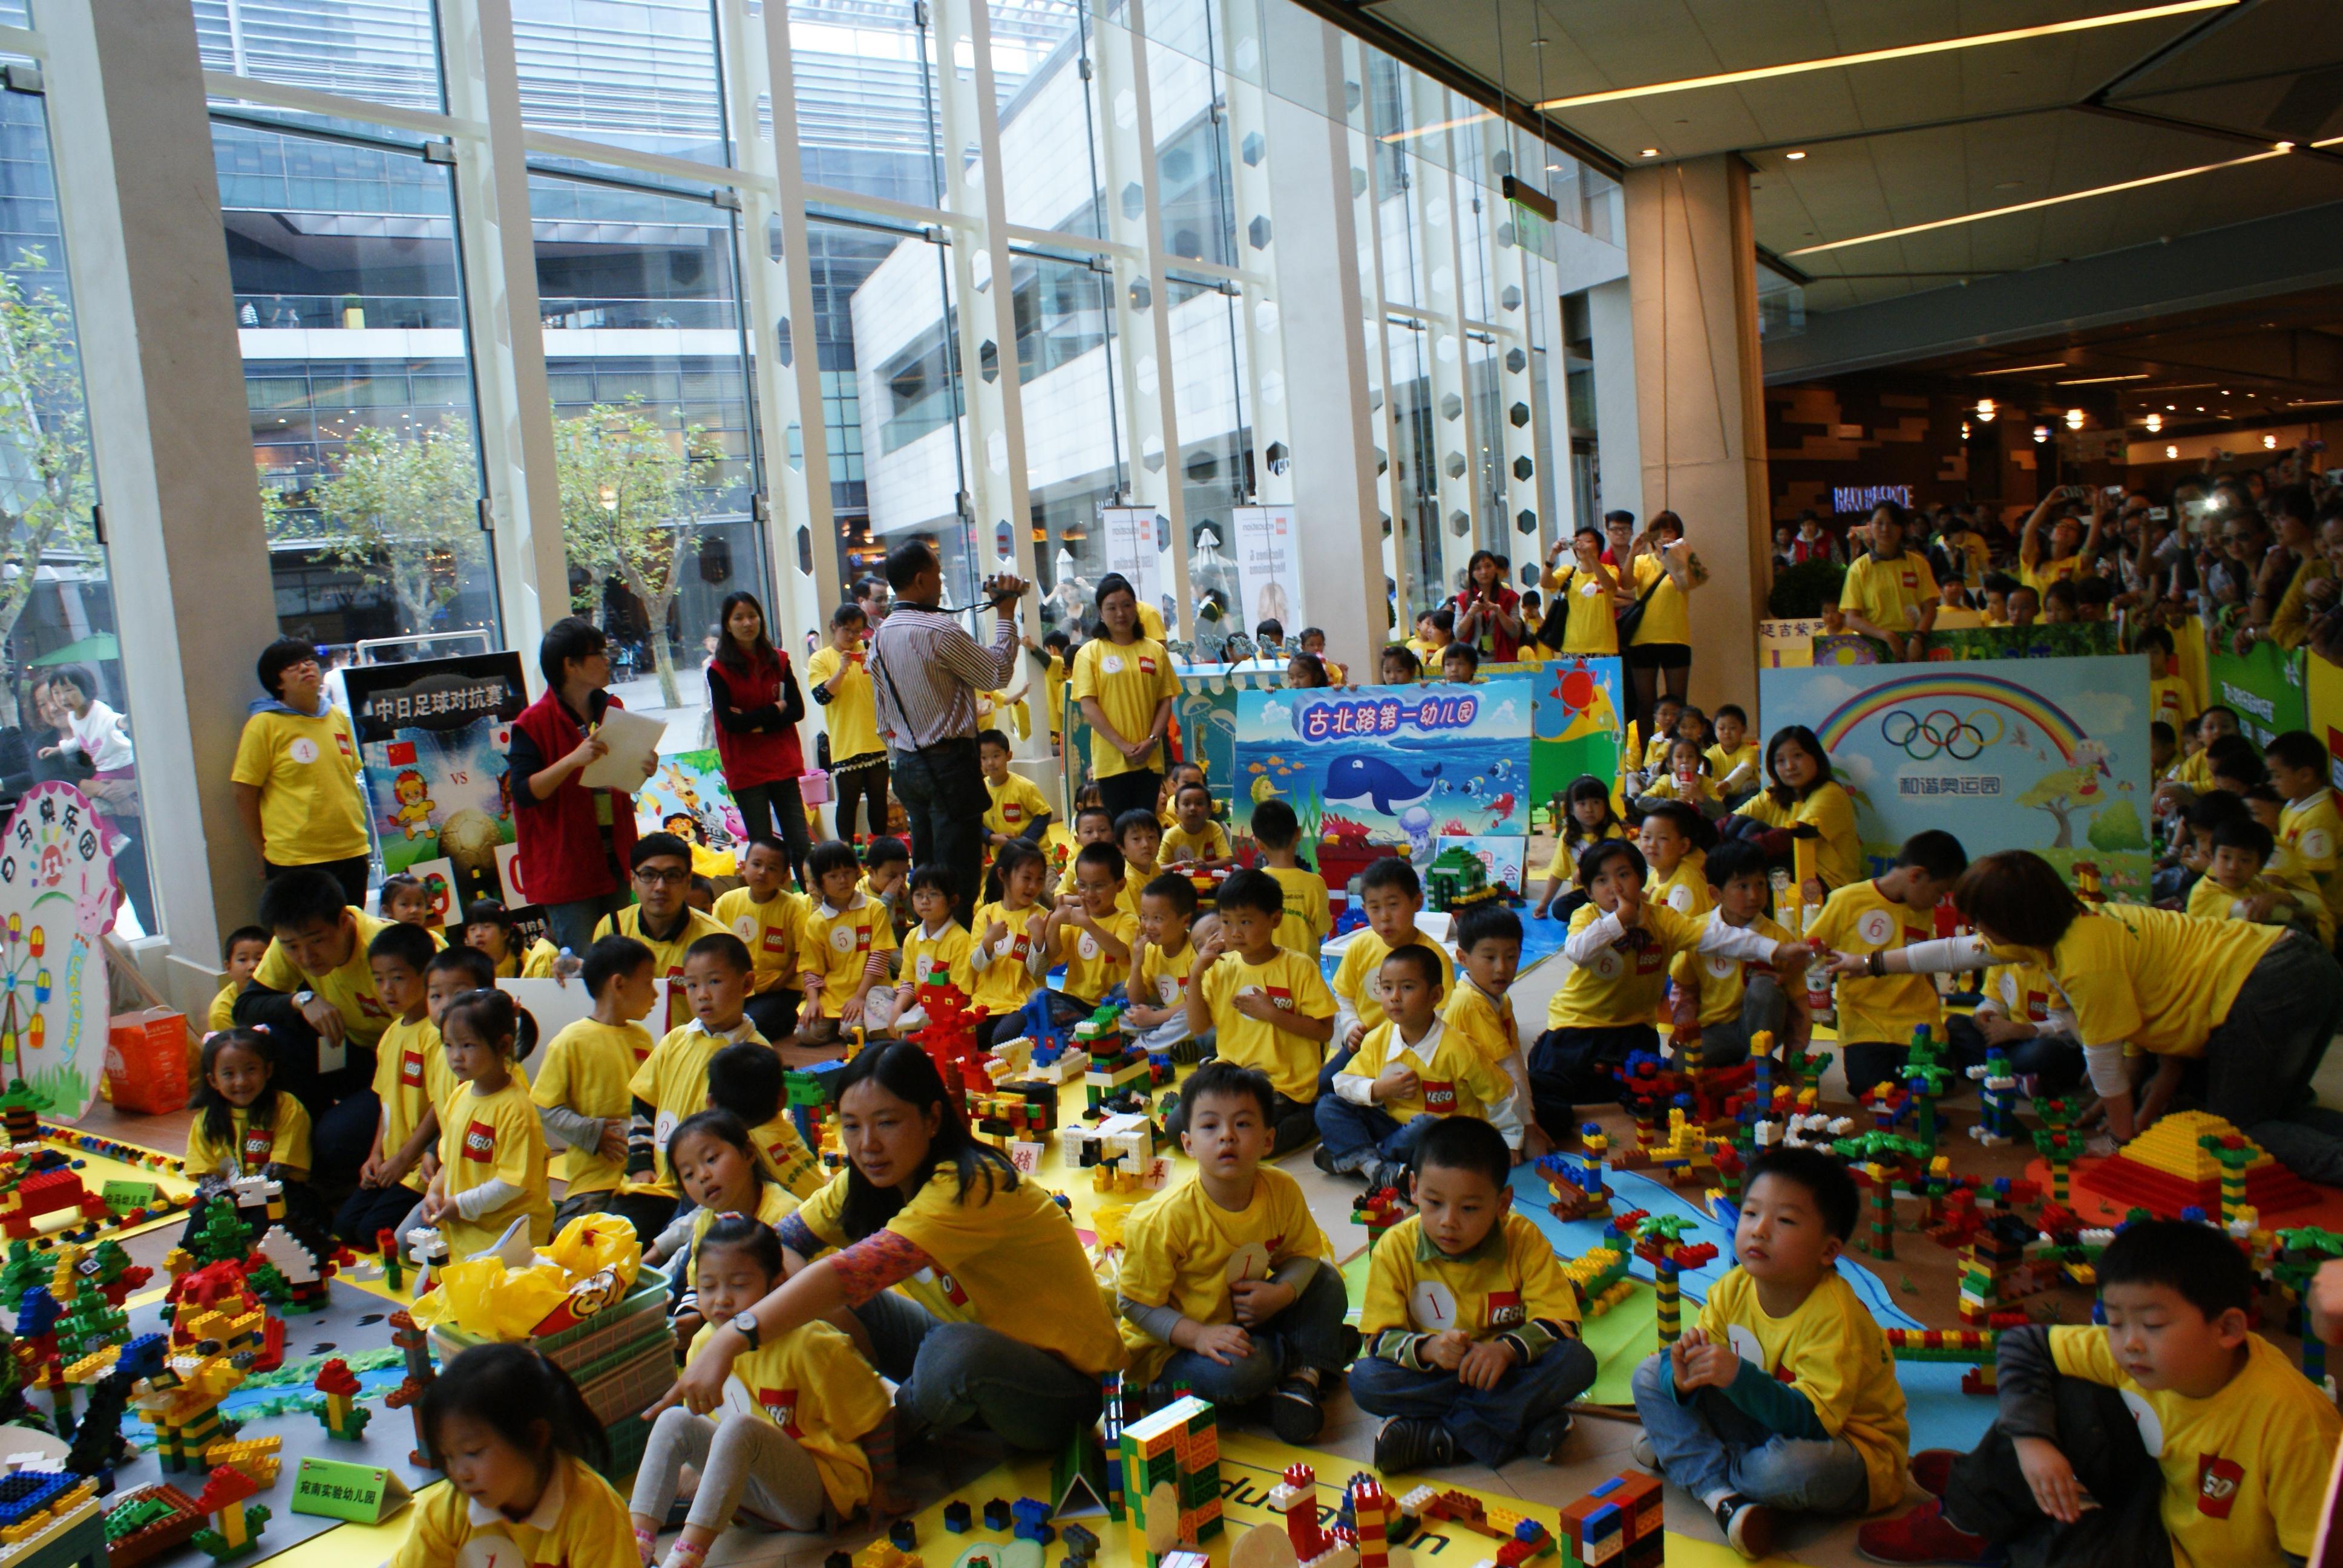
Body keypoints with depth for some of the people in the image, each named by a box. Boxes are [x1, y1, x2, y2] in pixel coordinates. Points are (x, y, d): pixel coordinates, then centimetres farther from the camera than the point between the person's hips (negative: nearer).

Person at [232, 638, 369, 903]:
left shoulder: (338, 718, 10)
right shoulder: (264, 725, -5)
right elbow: (245, 796, -3)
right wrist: (264, 853, 0)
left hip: (352, 852, 5)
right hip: (295, 860, -5)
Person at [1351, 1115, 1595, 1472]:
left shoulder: (1524, 1240, -9)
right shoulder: (1396, 1248, -10)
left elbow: (1561, 1322, -13)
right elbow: (1379, 1338, -12)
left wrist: (1507, 1348, -32)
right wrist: (1427, 1349, -34)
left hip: (1506, 1371, 1)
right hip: (1432, 1376, -1)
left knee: (1577, 1363, -28)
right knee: (1364, 1380, -28)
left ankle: (1437, 1437, -26)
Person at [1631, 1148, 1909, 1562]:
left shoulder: (1834, 1317, -27)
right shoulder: (1732, 1290, -9)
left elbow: (1812, 1421, -34)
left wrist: (1738, 1376, -46)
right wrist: (1683, 1378, -31)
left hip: (1851, 1449, -6)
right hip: (1764, 1419, 6)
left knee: (1794, 1464, -40)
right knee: (1651, 1376, -2)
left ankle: (1678, 1456, -9)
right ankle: (1720, 1493, -19)